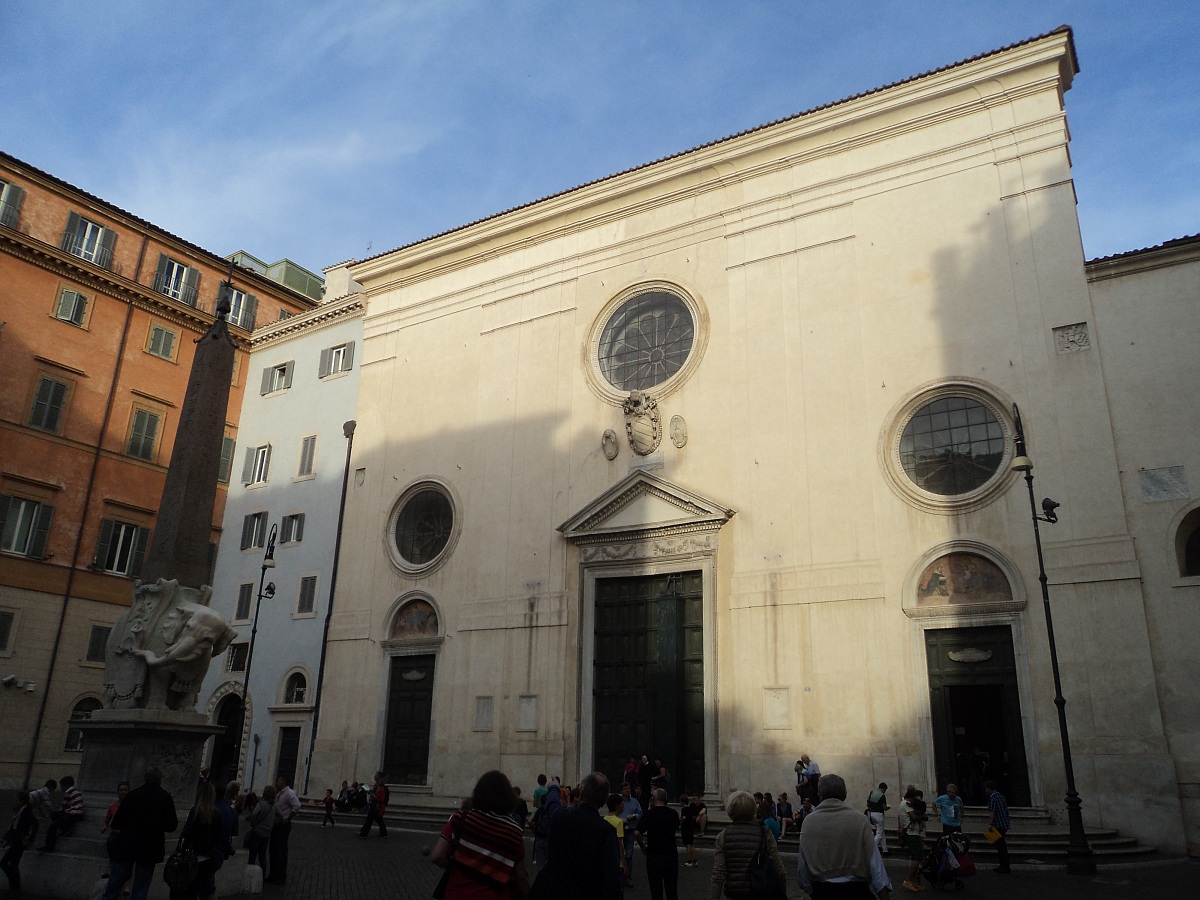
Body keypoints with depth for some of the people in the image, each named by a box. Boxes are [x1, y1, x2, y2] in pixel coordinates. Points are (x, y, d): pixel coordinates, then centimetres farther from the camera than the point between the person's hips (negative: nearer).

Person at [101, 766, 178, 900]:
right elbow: (171, 826, -5)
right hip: (150, 849, -1)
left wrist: (114, 825, 21)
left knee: (115, 881, 12)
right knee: (141, 889, 8)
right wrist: (175, 820, 17)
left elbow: (116, 823, -2)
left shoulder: (132, 794, -3)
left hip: (127, 847, 1)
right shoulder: (165, 798, -6)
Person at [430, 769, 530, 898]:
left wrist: (456, 866, 6)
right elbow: (520, 877, 0)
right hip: (492, 895, 0)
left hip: (457, 893, 0)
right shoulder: (514, 832, -7)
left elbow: (436, 857, -12)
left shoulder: (462, 817, -9)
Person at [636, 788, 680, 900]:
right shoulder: (673, 814, 0)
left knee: (656, 888, 6)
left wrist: (643, 848, -5)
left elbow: (638, 833, -18)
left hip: (653, 856, -3)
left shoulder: (648, 814, -10)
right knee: (672, 889, 14)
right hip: (671, 855, 3)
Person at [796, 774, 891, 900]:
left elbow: (802, 865, -3)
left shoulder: (808, 822, -9)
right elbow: (874, 862, -12)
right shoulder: (860, 820, -12)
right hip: (855, 890, 0)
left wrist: (809, 889, 12)